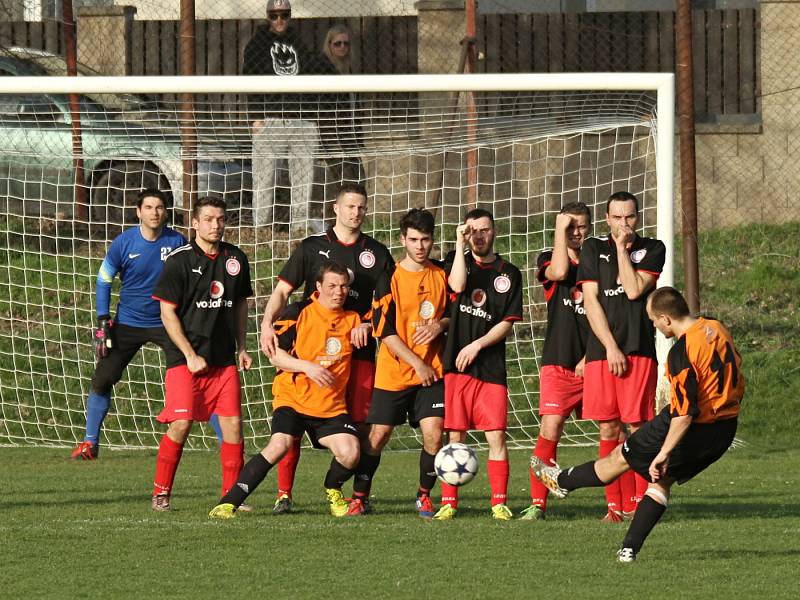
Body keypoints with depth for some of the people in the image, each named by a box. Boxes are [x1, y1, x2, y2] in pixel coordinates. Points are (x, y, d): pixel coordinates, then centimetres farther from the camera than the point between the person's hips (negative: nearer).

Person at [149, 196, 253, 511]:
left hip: (224, 359, 4)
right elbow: (167, 312, -6)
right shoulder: (179, 260, -6)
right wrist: (190, 356, -10)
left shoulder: (235, 258, 8)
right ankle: (161, 493, 2)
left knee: (233, 424, -3)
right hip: (184, 358, -4)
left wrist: (241, 348, 14)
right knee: (180, 425, -11)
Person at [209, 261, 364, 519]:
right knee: (280, 445, -27)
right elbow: (275, 354, -5)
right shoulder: (298, 313, -4)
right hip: (293, 398, -3)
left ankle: (333, 492, 17)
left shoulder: (353, 319, 7)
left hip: (332, 405, 3)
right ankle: (228, 503, -22)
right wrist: (306, 367, -20)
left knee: (350, 453, -18)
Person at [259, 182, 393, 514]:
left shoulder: (376, 253, 11)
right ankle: (284, 494, -4)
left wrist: (368, 325, -7)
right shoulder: (312, 248, 7)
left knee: (360, 424, -1)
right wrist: (267, 324, -13)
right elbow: (282, 290, 4)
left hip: (359, 350, 1)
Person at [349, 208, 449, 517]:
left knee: (433, 433, -11)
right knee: (377, 436, -1)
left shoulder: (441, 276, 4)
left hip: (432, 372, 2)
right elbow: (386, 332, -9)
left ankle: (424, 496, 7)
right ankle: (360, 497, 13)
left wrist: (440, 324, -9)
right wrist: (417, 364, -13)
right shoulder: (389, 279, -6)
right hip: (393, 372, -2)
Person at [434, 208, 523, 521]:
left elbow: (507, 324, 4)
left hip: (491, 366, 0)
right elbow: (458, 285, -13)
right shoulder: (457, 260, 10)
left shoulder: (508, 273, 8)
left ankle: (499, 503, 0)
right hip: (456, 365, 0)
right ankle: (448, 503, 5)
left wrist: (478, 345, -8)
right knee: (455, 436, 0)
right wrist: (460, 244, -10)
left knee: (496, 436, -6)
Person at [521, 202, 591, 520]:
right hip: (558, 363, -2)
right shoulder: (548, 259, 7)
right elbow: (559, 271, -19)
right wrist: (560, 230, -8)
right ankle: (537, 503, -9)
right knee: (550, 430, -13)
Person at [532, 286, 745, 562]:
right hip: (725, 432, 8)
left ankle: (562, 481, 33)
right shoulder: (717, 329, 1)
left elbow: (684, 413, -27)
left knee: (620, 458, 14)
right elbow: (739, 384, 13)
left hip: (693, 431, -8)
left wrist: (664, 453, -21)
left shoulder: (682, 352, -25)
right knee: (662, 480, 22)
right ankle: (630, 548, 20)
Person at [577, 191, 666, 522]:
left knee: (637, 427, -7)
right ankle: (615, 504, 6)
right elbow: (591, 300, 4)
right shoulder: (593, 249, 11)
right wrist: (610, 347, -5)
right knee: (609, 429, 1)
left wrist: (622, 247, -3)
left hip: (639, 350, -2)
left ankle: (638, 504, -5)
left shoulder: (652, 249, 7)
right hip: (601, 351, 2)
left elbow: (634, 290, -8)